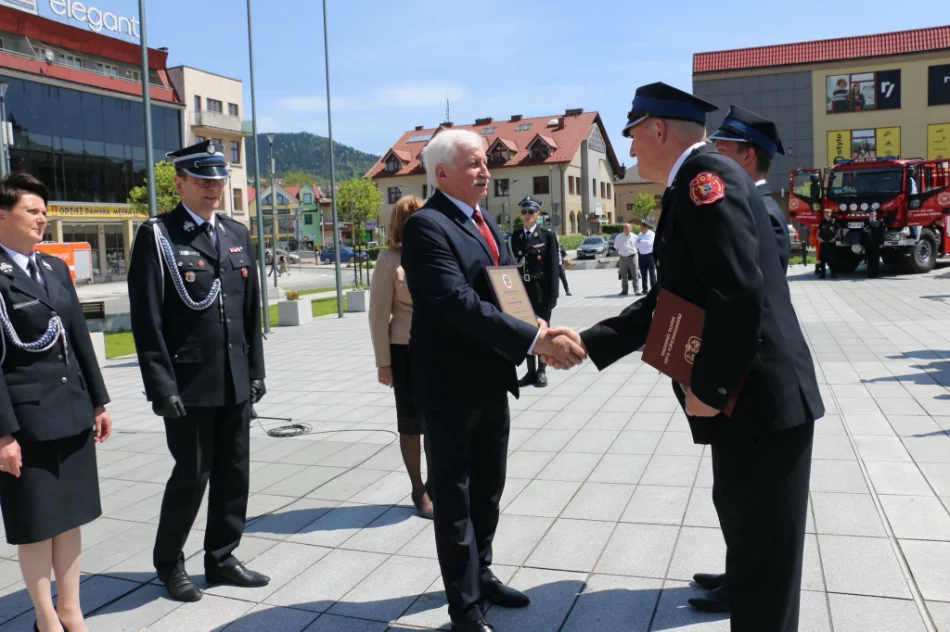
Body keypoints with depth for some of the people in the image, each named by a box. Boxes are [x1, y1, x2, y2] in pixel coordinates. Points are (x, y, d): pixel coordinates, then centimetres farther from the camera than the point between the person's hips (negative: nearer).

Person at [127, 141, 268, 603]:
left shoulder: (236, 234, 11)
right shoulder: (157, 235, -6)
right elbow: (147, 319, -10)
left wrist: (256, 370, 10)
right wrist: (161, 386, -14)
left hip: (235, 382, 6)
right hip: (188, 384, -5)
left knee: (234, 472, 11)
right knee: (192, 474, 3)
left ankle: (221, 557, 28)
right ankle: (168, 561, 26)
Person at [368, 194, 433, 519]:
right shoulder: (390, 259, -9)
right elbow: (378, 315, -7)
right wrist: (383, 362, -8)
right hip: (406, 351, -4)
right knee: (412, 422, 8)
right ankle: (419, 492, 21)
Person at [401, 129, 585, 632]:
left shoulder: (484, 221, 12)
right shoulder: (426, 225, -17)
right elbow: (460, 304, -27)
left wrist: (542, 329, -10)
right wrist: (535, 340, -30)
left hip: (490, 380, 9)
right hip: (452, 385, -8)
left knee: (487, 491, 21)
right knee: (454, 497, 6)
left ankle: (480, 577, 41)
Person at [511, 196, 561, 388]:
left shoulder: (548, 235, -1)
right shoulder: (515, 237, 7)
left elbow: (553, 266, -6)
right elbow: (513, 264, 5)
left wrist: (553, 294, -12)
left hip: (542, 290, -3)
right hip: (522, 290, 3)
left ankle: (541, 371, 14)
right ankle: (531, 370, 15)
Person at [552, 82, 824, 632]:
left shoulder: (706, 175, -15)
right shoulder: (693, 186, 16)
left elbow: (739, 292, -26)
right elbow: (671, 300, 17)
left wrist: (708, 388, -18)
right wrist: (589, 343, 13)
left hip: (759, 397, -10)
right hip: (751, 396, 10)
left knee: (762, 547, 4)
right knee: (747, 531, 26)